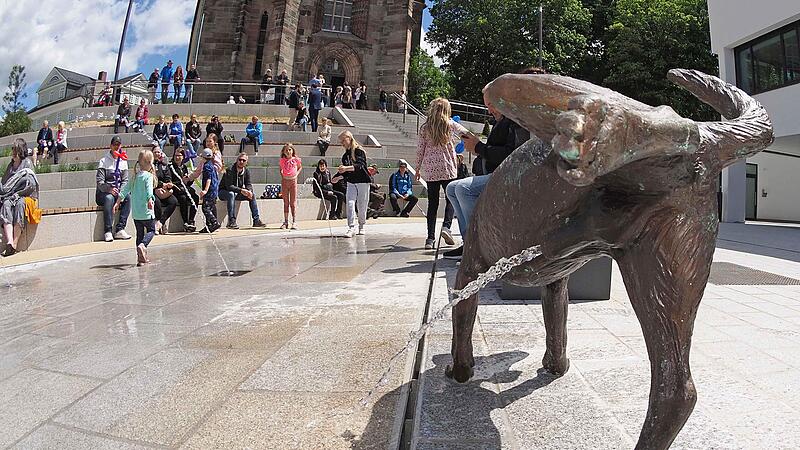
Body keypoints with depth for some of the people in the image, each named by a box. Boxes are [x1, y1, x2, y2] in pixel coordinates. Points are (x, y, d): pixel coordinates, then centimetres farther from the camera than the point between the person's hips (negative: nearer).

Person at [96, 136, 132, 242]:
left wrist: (121, 191, -12)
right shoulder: (104, 161, 0)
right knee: (109, 198, -36)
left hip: (118, 191, 3)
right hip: (103, 192, -3)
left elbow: (125, 180, 8)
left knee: (127, 198, -28)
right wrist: (109, 189, -26)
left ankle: (120, 230, -29)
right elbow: (100, 182, -8)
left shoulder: (123, 161, 13)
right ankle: (107, 232, -35)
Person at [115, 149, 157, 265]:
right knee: (151, 230, 7)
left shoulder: (135, 176, 12)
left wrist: (117, 202, 19)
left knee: (139, 233, 12)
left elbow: (125, 189, 14)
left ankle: (140, 258, 13)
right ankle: (142, 245, -20)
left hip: (135, 212, 6)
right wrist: (150, 200, -38)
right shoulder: (149, 175, -7)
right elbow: (149, 189, -24)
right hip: (146, 211, -6)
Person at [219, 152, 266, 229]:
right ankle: (231, 221, -39)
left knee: (252, 194, -9)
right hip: (223, 192, -6)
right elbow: (229, 186, -28)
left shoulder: (246, 171, 0)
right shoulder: (230, 170, -21)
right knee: (231, 194, -38)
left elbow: (248, 184, -1)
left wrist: (249, 191, -25)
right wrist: (241, 190, -39)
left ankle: (256, 220, -9)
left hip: (237, 193, 6)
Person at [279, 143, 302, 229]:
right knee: (286, 203, 7)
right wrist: (282, 175, 1)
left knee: (293, 202, -1)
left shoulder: (296, 159, 0)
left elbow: (300, 167, 15)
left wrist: (297, 174, 1)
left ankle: (294, 222, 0)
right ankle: (286, 222, 12)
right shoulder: (282, 160, 4)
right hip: (284, 181, 2)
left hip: (293, 180, -2)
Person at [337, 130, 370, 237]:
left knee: (362, 206, 4)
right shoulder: (345, 156, 10)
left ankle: (361, 226, 23)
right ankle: (351, 228, -14)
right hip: (351, 182, 5)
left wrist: (346, 168, -38)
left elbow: (360, 166, -25)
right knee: (350, 204, -12)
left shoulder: (359, 151, -10)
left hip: (363, 182, -5)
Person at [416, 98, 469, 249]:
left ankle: (430, 238, 0)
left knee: (432, 203, 4)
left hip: (430, 169, 2)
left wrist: (418, 168, 15)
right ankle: (446, 226, -15)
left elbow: (420, 149, 6)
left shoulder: (425, 127, 5)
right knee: (451, 198, 8)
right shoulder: (450, 124, 1)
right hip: (447, 168, -2)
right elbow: (466, 133, 13)